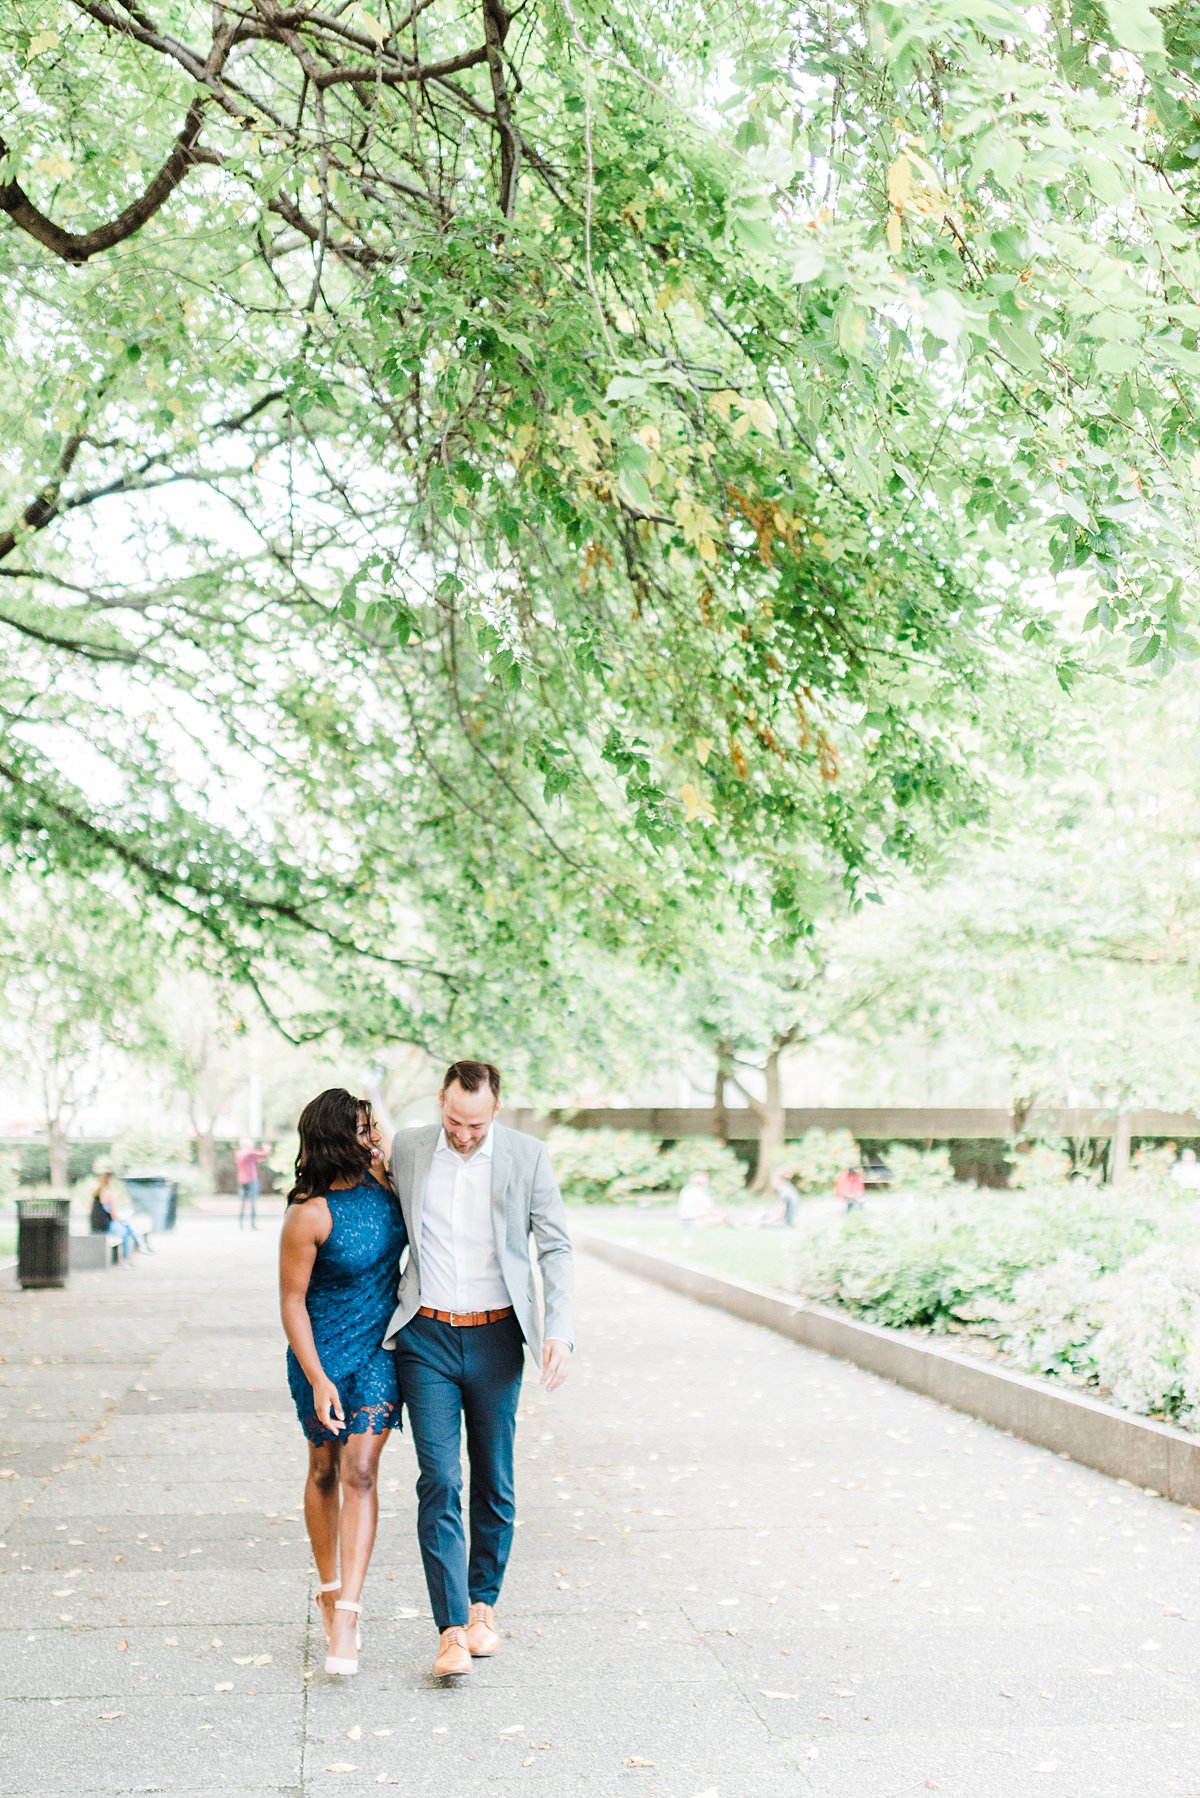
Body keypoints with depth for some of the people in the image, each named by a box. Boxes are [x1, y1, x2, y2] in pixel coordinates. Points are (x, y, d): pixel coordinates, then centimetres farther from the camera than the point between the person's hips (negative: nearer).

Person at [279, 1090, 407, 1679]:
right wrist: (317, 1379, -18)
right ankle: (329, 1589, 32)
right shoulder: (308, 1216, -21)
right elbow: (291, 1302, -15)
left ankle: (347, 1612, -9)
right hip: (323, 1353, -3)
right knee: (325, 1471, 13)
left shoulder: (378, 1177, -5)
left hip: (380, 1348, 3)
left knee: (360, 1472, -7)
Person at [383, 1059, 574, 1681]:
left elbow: (555, 1246, -1)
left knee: (494, 1482, 8)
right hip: (426, 1334, 0)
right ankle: (453, 1630, -6)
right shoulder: (407, 1148, -1)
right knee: (438, 1482, -7)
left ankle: (483, 1603, 27)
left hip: (495, 1336, 0)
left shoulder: (527, 1155, -6)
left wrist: (559, 1330, -12)